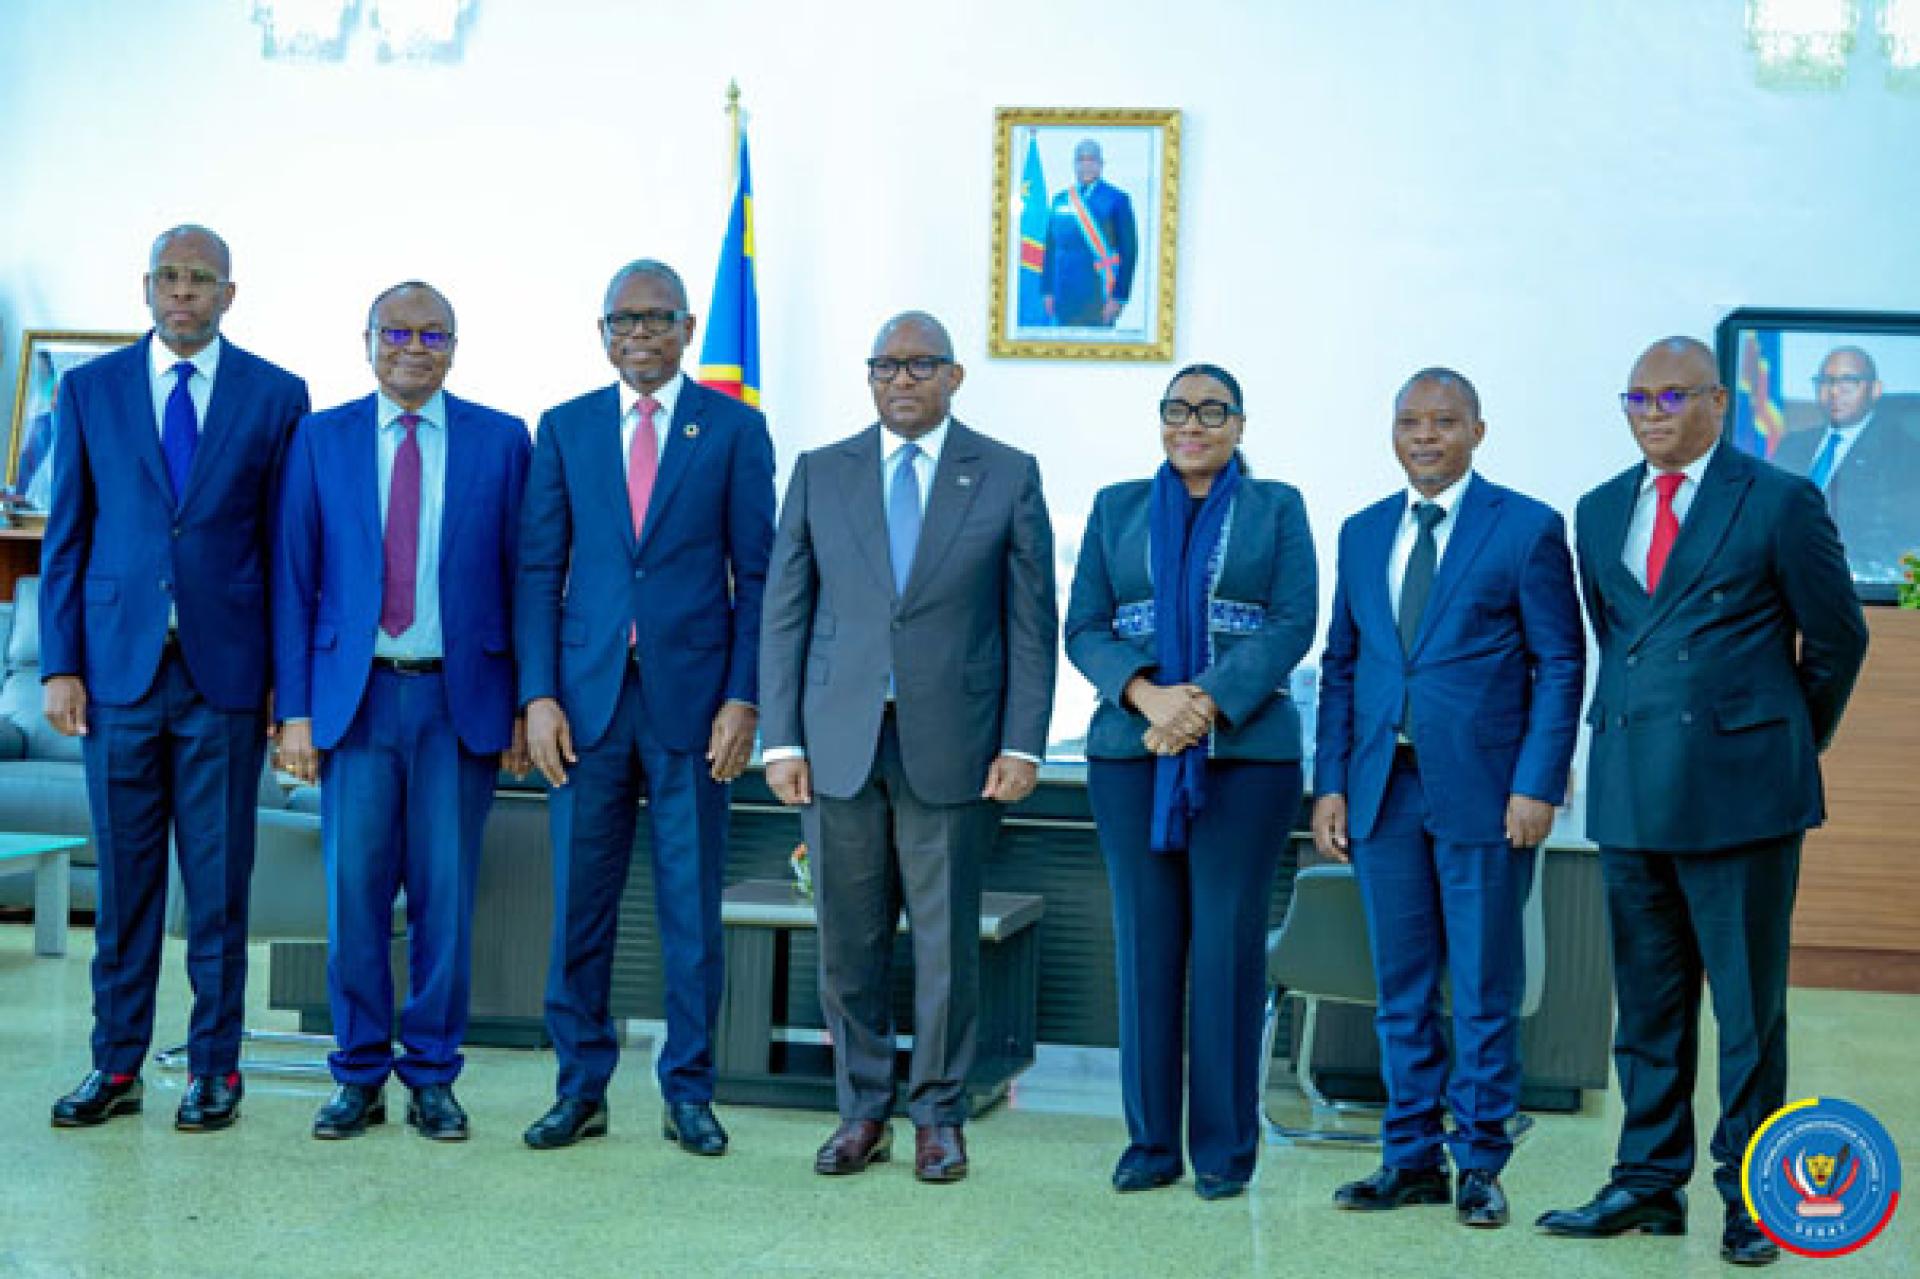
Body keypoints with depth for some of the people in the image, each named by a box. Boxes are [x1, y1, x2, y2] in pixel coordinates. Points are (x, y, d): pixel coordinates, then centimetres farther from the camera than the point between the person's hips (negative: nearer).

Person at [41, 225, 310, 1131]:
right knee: (123, 878, 6)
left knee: (219, 879, 3)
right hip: (119, 668, 1)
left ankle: (214, 1067, 13)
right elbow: (66, 537, 7)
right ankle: (117, 1065, 16)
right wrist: (59, 665, 0)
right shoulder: (89, 390, 8)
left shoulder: (275, 396, 4)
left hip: (224, 672, -1)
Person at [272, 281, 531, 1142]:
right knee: (355, 892, 2)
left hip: (461, 698, 0)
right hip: (355, 694, 1)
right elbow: (294, 580, 5)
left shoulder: (502, 441, 5)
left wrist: (525, 703, 0)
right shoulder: (320, 440, 7)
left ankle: (433, 1078, 15)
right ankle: (360, 1077, 15)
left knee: (446, 894, 3)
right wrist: (295, 708, -1)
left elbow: (525, 577, 5)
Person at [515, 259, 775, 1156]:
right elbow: (538, 570, 7)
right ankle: (581, 1088, 17)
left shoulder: (734, 430, 4)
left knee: (692, 907, 4)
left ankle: (688, 1092, 16)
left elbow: (755, 574, 2)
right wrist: (538, 694, -3)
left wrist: (743, 697, -6)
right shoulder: (565, 429, 9)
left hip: (691, 700, -2)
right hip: (588, 697, 2)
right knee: (579, 905, 5)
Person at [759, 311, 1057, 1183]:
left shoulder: (1007, 477, 4)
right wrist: (782, 739, -1)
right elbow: (785, 614, 7)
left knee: (947, 939, 4)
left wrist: (1023, 744, -5)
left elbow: (1031, 621, 2)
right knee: (848, 941, 6)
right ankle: (863, 1113, 20)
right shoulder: (820, 474, 8)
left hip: (951, 744, -2)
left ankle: (938, 1116, 17)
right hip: (838, 744, 2)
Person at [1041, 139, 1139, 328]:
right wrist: (1047, 290, 7)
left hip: (1099, 296, -4)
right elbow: (1051, 248, 14)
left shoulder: (1117, 199, -1)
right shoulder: (1060, 200, 13)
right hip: (1065, 296, 4)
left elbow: (1128, 251, -5)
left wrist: (1119, 296, -12)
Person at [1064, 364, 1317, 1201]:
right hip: (1131, 751, 2)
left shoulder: (1276, 508, 8)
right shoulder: (1117, 507, 13)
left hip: (1245, 751, -2)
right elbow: (1083, 628, 6)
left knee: (1228, 943, -2)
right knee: (1144, 941, 2)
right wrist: (1146, 694, -12)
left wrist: (1208, 700, -15)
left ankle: (1225, 1147, 6)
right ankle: (1151, 1140, 10)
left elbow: (1293, 624, -3)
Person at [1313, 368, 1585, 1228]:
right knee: (1401, 989, 9)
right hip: (1383, 794, 4)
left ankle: (1480, 1164, 13)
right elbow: (1340, 666, 14)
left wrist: (1536, 784, -11)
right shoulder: (1363, 534, 13)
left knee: (1484, 991, 2)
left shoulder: (1527, 528, -1)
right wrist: (1330, 785, 6)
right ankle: (1412, 1157, 19)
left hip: (1484, 793, -4)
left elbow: (1560, 666, -3)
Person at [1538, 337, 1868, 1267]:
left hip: (1740, 789, -5)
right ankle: (1649, 1182, 19)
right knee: (1647, 1004, 11)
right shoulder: (1600, 511, 12)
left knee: (1748, 1006, 2)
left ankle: (1751, 1198, 11)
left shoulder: (1780, 502, -3)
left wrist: (1796, 740, 12)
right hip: (1630, 793, 5)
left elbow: (1837, 637, 4)